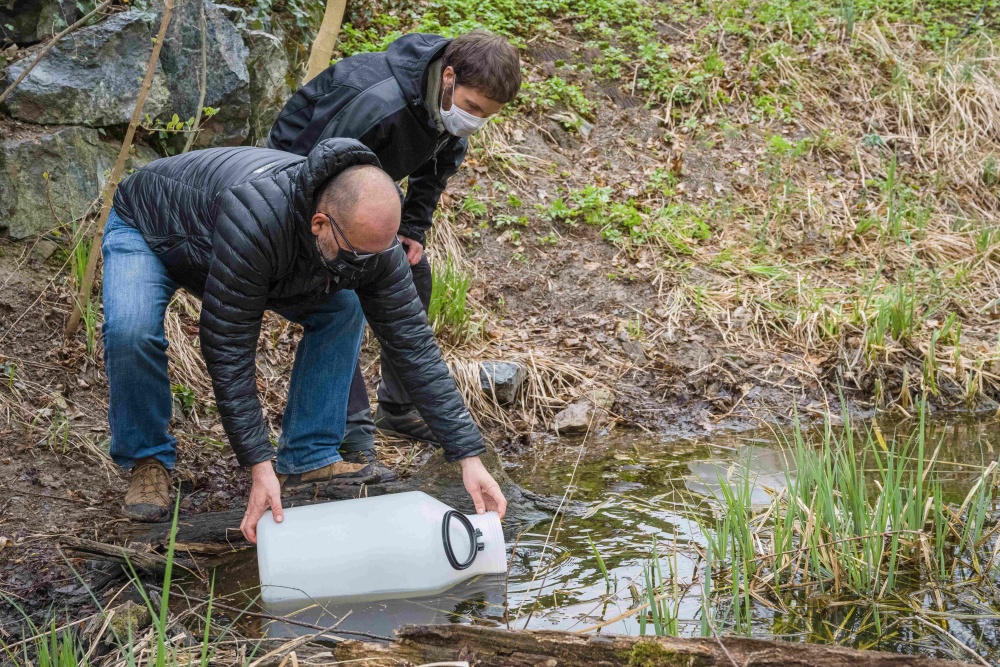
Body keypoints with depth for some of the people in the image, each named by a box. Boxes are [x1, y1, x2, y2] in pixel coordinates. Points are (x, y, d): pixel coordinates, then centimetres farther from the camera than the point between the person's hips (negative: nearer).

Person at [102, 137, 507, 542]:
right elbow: (228, 349, -40)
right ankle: (147, 459, -8)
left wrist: (469, 456, -25)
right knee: (132, 331, -34)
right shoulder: (255, 223, -46)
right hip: (145, 232, -5)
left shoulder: (369, 236, -26)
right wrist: (259, 467, -40)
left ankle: (308, 458, 0)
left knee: (342, 310, -7)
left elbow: (414, 345, -21)